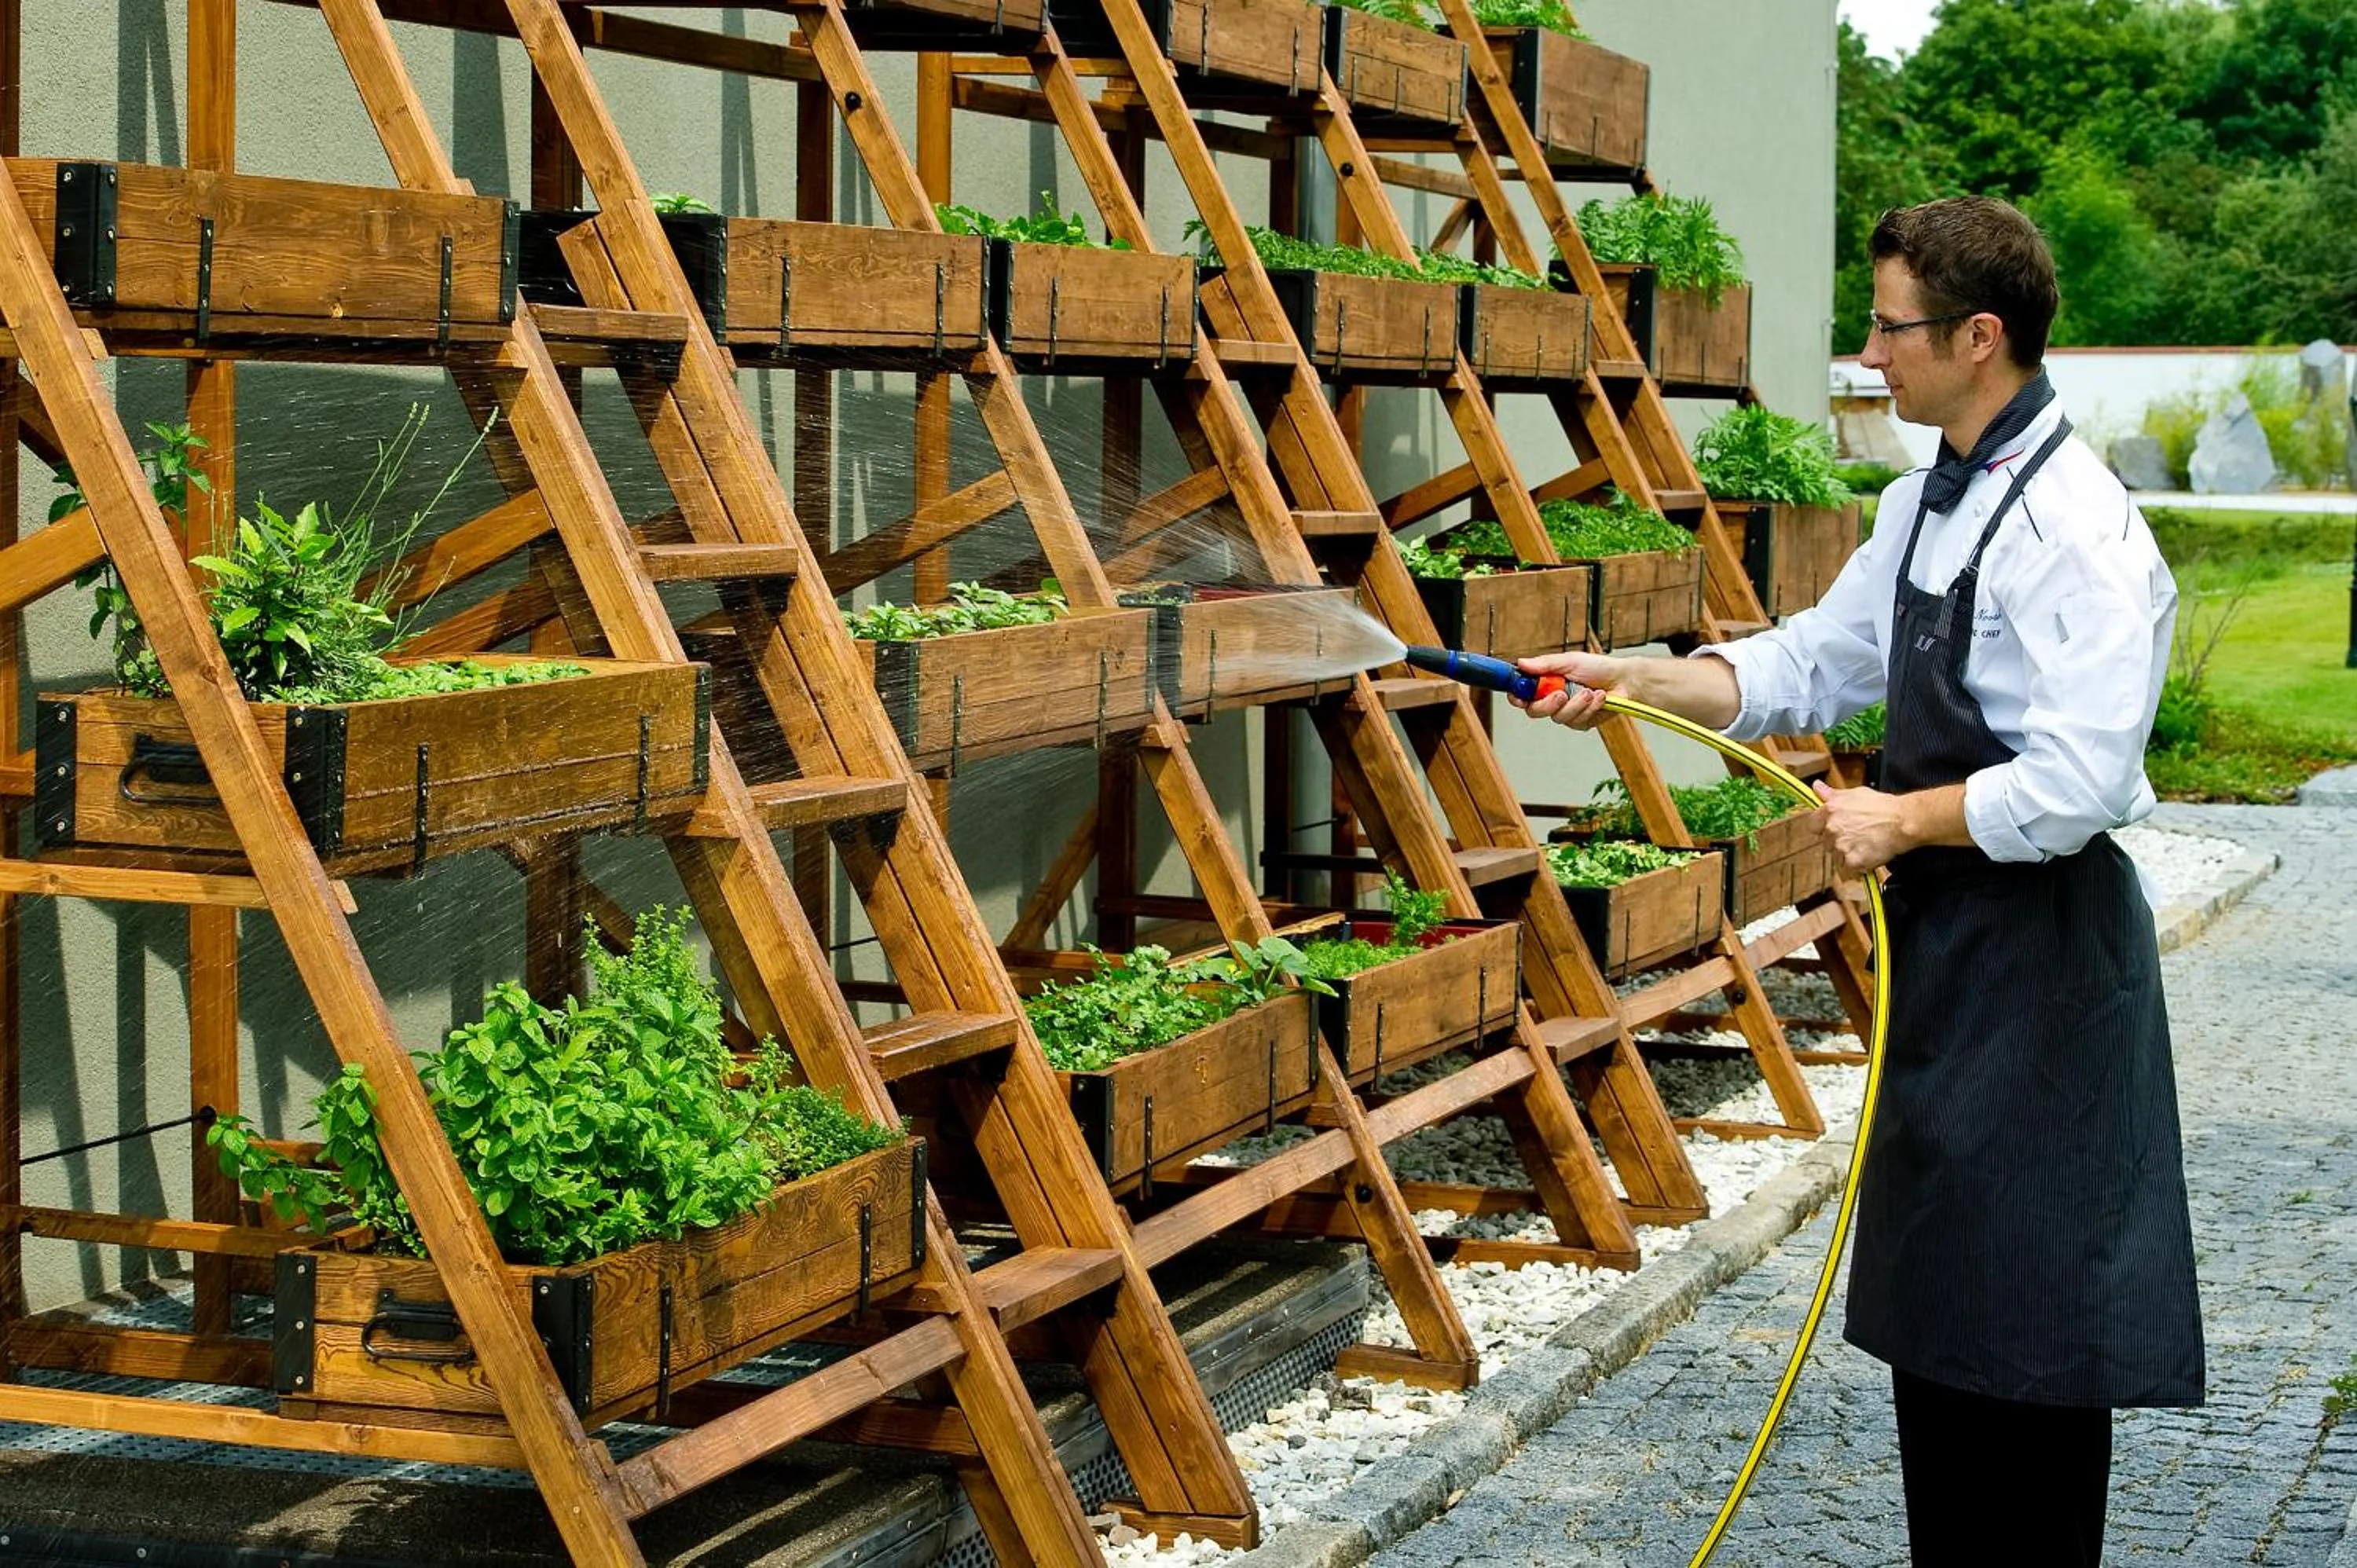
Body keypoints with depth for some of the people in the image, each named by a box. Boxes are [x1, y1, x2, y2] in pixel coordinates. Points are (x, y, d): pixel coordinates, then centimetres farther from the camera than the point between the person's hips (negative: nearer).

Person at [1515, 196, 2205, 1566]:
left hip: (2041, 953, -10)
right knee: (1932, 1300, 17)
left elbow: (2075, 787, -26)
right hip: (1945, 941, 10)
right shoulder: (1923, 504, 10)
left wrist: (1902, 818, -14)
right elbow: (1811, 665, 18)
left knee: (2029, 1312, -2)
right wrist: (1636, 680, 8)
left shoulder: (2076, 529, -20)